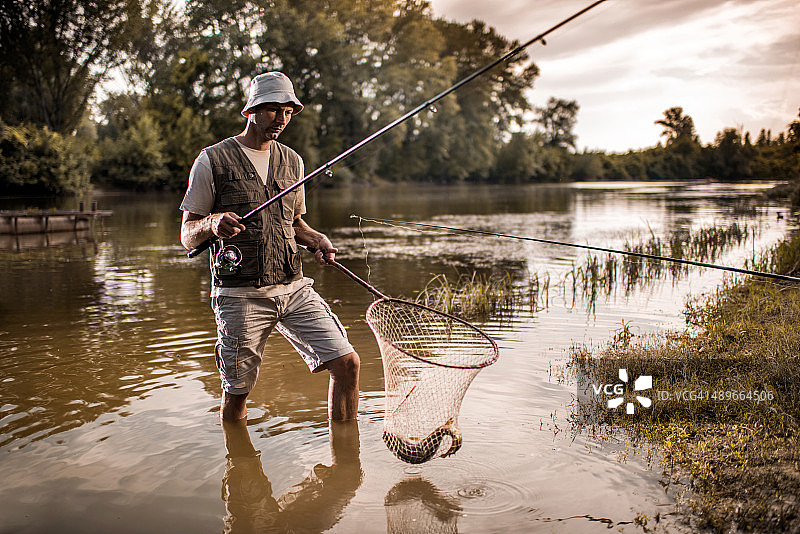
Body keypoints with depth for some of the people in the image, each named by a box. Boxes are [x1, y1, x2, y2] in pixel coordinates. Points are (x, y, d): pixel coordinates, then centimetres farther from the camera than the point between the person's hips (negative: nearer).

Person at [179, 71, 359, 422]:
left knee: (346, 363, -7)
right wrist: (212, 222, -23)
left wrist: (315, 239, 4)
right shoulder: (213, 161, -1)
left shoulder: (292, 162, 14)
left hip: (294, 288, 4)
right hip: (241, 296, -4)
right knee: (236, 392, 5)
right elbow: (187, 236, 0)